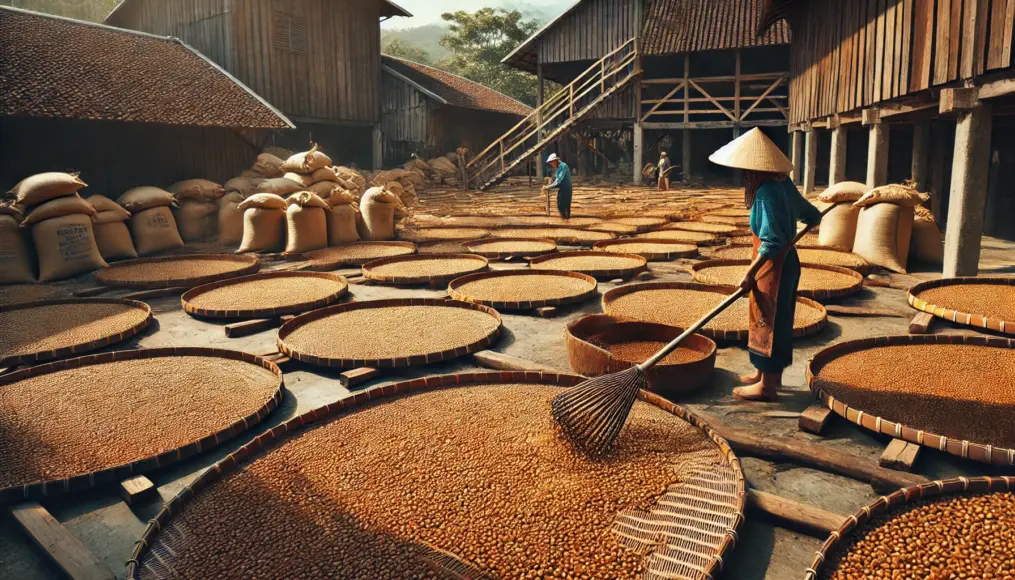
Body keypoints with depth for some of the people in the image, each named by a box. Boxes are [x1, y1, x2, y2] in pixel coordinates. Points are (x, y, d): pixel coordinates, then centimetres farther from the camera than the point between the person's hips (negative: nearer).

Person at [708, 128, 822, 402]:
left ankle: (767, 385, 11)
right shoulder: (783, 183, 4)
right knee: (773, 319, 19)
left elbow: (771, 241, -27)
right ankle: (768, 373, 33)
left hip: (773, 264, -9)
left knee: (769, 321, 0)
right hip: (787, 259, 9)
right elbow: (811, 215, 15)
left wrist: (750, 273, -24)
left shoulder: (766, 192, -23)